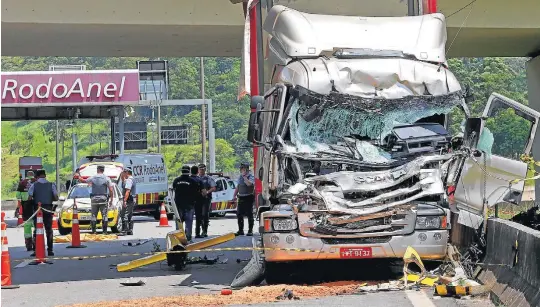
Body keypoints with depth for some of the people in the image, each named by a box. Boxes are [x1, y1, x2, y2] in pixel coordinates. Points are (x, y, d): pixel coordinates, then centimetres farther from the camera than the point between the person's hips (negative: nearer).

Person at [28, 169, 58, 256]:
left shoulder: (34, 185, -1)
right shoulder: (51, 185, 1)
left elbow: (29, 198, -8)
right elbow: (56, 198, -3)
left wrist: (35, 200, 11)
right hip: (48, 209, 1)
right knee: (49, 230, 8)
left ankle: (35, 250, 0)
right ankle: (50, 250, 6)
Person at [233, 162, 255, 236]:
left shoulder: (251, 177, -8)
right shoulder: (240, 177, 13)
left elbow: (249, 184, -29)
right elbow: (237, 187, 20)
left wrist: (244, 176, -21)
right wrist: (234, 196, 15)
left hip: (248, 198, -7)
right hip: (241, 198, 7)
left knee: (249, 215, -2)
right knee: (239, 215, 6)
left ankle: (250, 231, 4)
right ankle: (240, 230, 14)